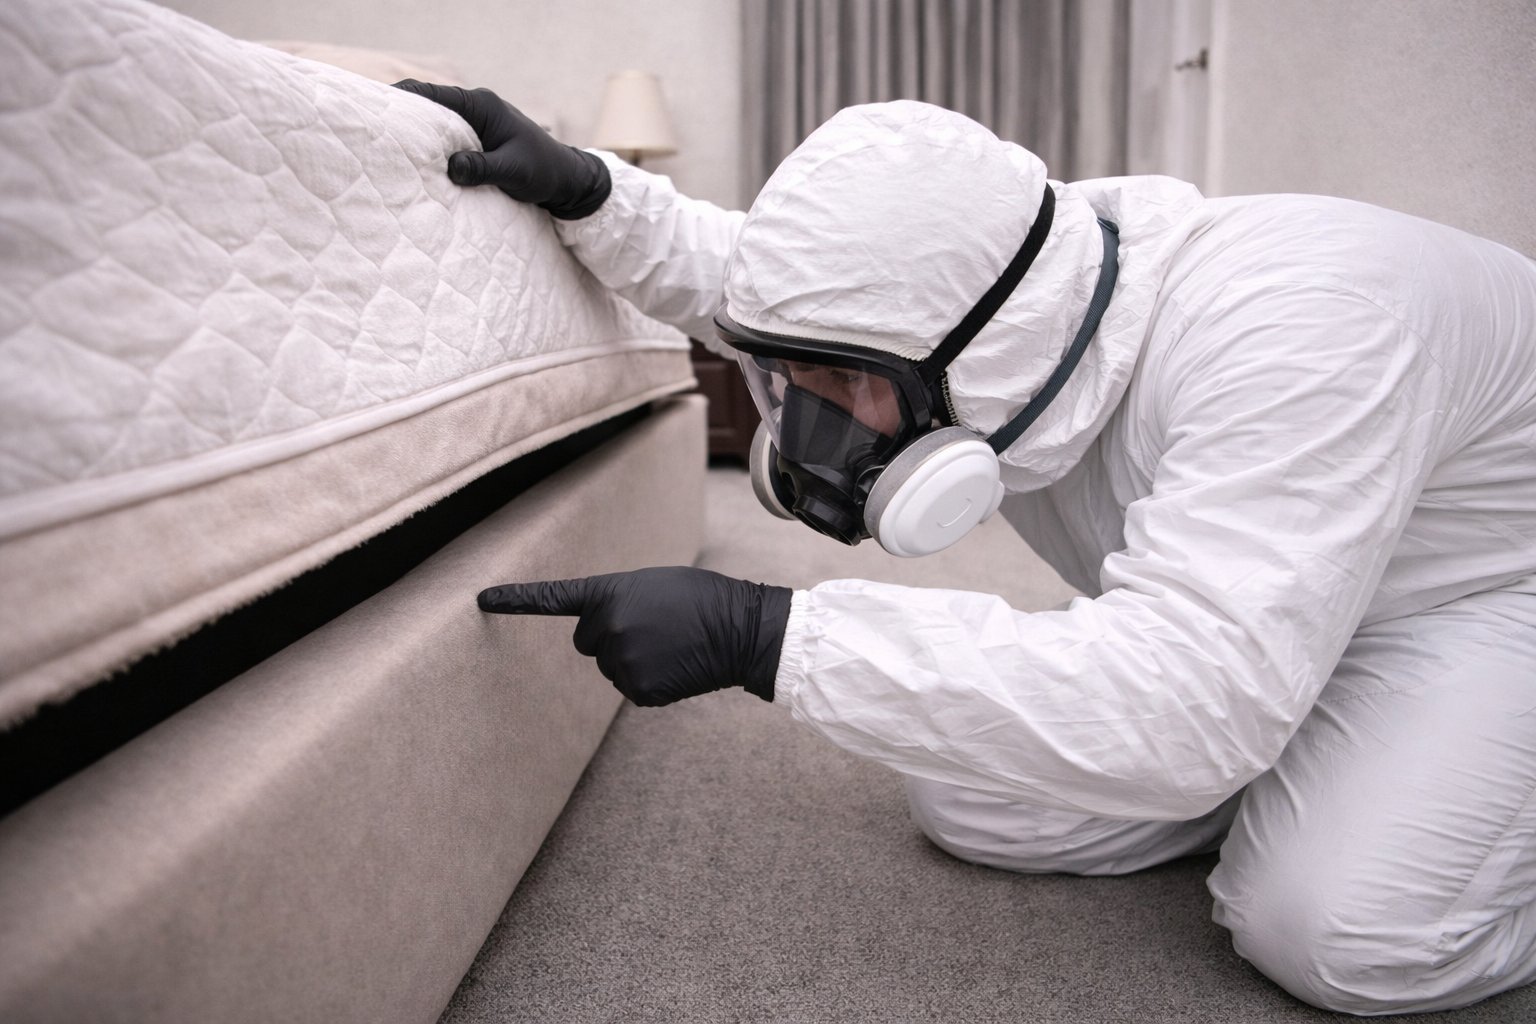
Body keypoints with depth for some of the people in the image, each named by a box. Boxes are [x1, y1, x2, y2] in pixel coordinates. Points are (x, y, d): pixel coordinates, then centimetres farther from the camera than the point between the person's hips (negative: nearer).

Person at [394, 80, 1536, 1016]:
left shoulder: (1287, 338, -41)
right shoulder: (941, 287, -17)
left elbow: (1186, 699, -49)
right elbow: (736, 269, 2)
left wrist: (761, 632, -50)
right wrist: (587, 190, -15)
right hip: (1227, 596, 6)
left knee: (1340, 926, -29)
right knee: (967, 801, -8)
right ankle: (1277, 771, 11)